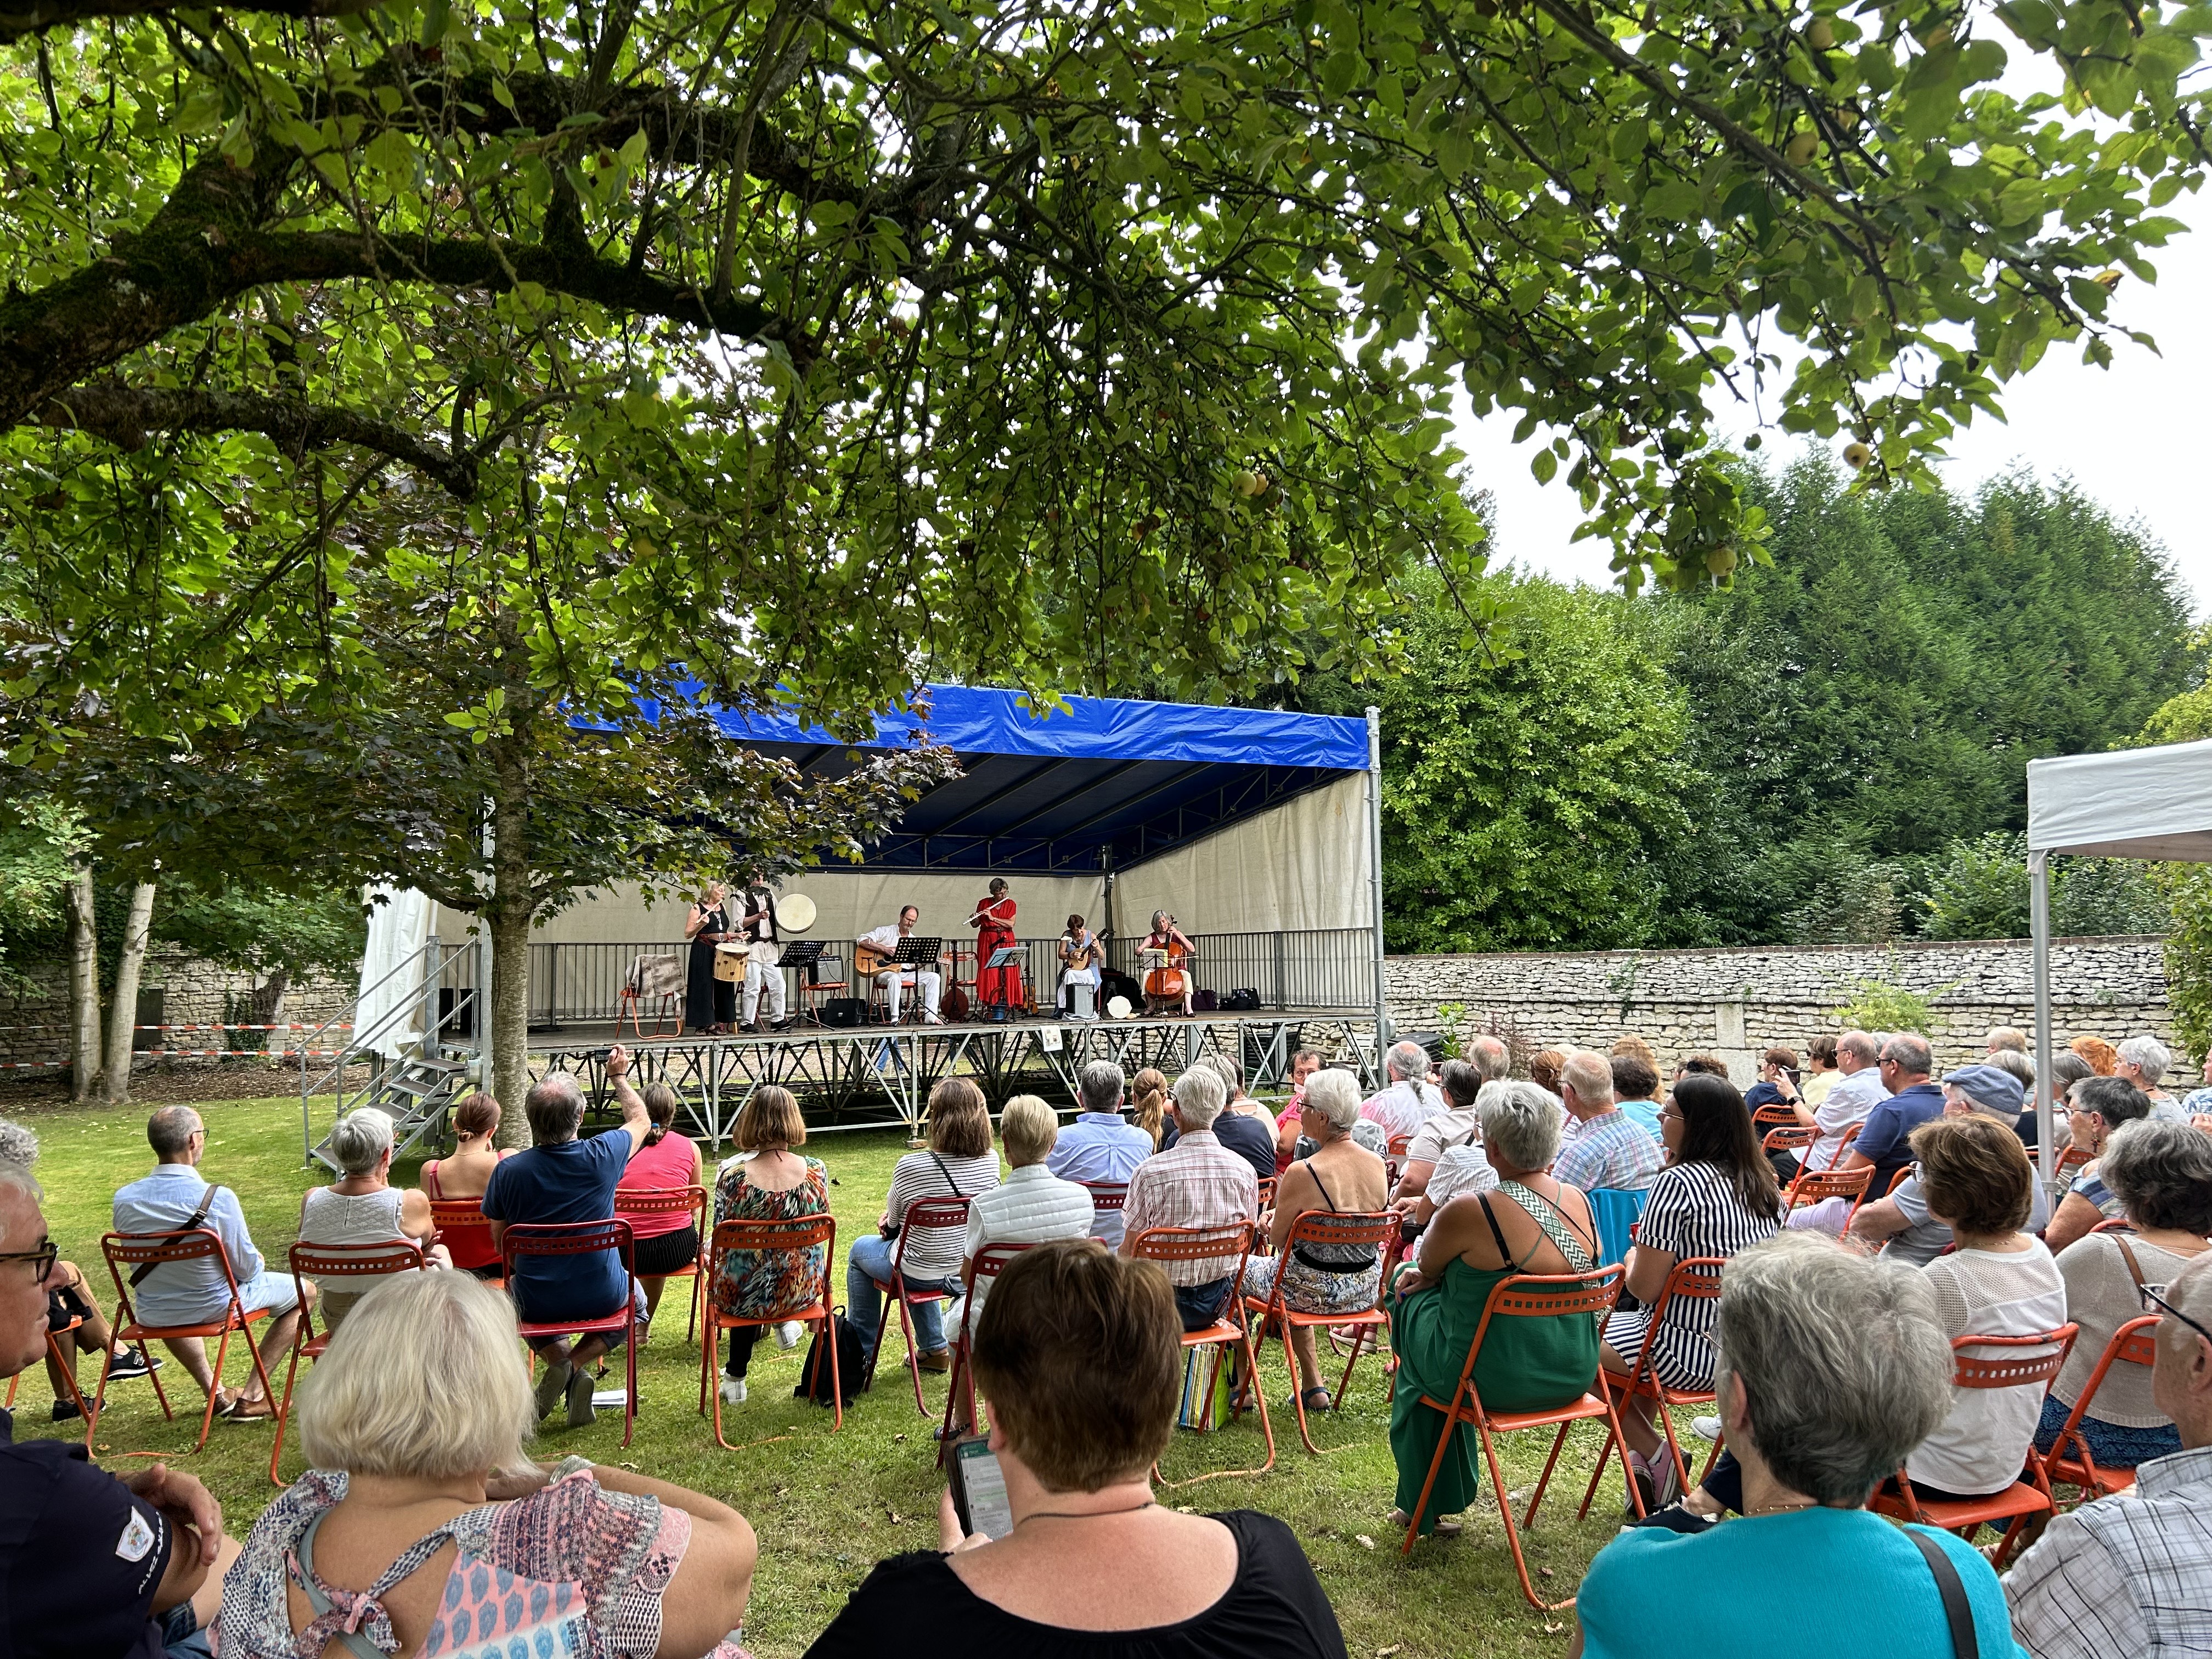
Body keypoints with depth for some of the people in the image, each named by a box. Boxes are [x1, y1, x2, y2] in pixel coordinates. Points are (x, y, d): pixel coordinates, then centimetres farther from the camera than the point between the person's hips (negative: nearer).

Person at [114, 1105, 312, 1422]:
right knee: (305, 1291, 17)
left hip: (151, 1317, 5)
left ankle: (214, 1392, 42)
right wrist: (259, 1264, 8)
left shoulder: (124, 1199, -12)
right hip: (215, 1308, -5)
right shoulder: (218, 1199, -27)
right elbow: (246, 1268, -17)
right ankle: (251, 1396, 15)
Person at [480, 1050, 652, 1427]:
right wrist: (619, 1077, 23)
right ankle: (577, 1365, 5)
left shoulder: (508, 1171, -16)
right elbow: (640, 1120, 6)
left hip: (537, 1301, 1)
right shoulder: (602, 1155, -18)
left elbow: (501, 1244, 0)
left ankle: (560, 1364, 9)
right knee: (636, 1300, 34)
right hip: (602, 1296, -1)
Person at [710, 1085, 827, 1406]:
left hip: (741, 1296, -2)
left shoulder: (732, 1174, -20)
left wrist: (708, 1256, 16)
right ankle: (786, 1322, 33)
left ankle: (736, 1377, 41)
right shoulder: (816, 1171, -13)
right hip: (803, 1291, 2)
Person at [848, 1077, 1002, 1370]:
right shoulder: (991, 1161, -12)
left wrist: (890, 1221, 15)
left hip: (919, 1275, -5)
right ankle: (934, 1349, 42)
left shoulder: (911, 1167, -28)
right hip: (970, 1272, 5)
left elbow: (893, 1221, -10)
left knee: (861, 1249, 25)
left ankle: (861, 1354, 35)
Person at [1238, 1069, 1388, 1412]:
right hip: (1366, 1289, 6)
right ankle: (1312, 1386, 36)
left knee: (1239, 1268, 20)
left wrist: (1275, 1221, 12)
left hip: (1316, 1291, -6)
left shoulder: (1302, 1173, -25)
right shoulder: (1378, 1165, -5)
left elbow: (1277, 1239, -12)